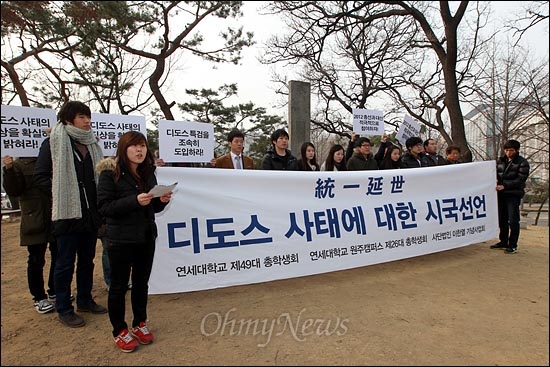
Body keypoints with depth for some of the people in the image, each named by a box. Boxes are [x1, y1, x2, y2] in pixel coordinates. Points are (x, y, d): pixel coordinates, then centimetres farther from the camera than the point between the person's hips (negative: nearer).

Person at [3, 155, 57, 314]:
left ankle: (55, 290, 31)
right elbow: (13, 190, -11)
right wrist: (9, 170, -23)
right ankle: (39, 298, 20)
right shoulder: (19, 165, -3)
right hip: (35, 223, -4)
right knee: (36, 261, 6)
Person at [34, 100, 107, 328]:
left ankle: (85, 300, 31)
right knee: (66, 263, 5)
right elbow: (40, 176, -6)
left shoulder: (91, 143, 12)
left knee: (87, 260, 16)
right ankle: (64, 309, 18)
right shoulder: (54, 142, -6)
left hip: (90, 213, 6)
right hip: (68, 213, -6)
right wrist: (61, 194, -11)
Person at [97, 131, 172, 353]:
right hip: (121, 239, -5)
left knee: (141, 283, 16)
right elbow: (104, 207, -15)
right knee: (119, 286, 9)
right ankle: (119, 331, 25)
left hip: (147, 238, 5)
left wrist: (162, 200, -8)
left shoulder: (148, 173, 7)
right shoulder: (110, 174, -9)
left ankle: (140, 324, 33)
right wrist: (134, 201, -26)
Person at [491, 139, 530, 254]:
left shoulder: (522, 162, -3)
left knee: (513, 220, -5)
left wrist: (505, 186, -20)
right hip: (501, 194, 5)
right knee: (502, 219, 12)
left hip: (514, 194, -5)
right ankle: (503, 241, 23)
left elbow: (520, 180, -11)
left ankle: (513, 245, 2)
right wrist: (495, 179, -7)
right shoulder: (500, 161, 14)